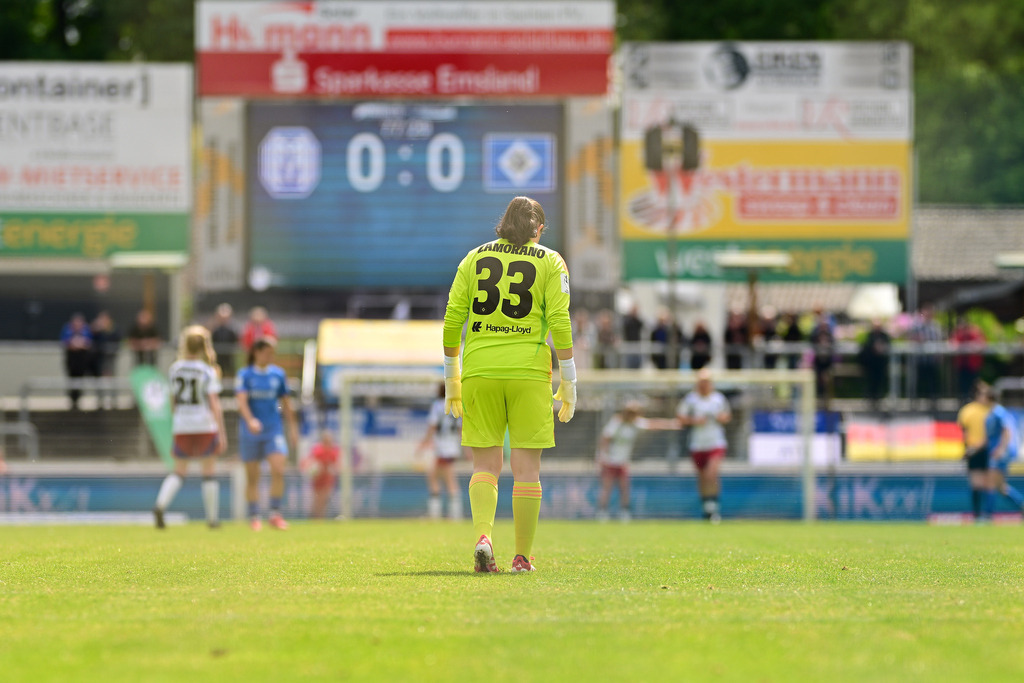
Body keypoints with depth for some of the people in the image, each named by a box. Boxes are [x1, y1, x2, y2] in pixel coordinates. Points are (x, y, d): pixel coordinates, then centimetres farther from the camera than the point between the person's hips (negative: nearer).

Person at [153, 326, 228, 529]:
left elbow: (172, 400, 13)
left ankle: (160, 505, -14)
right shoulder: (208, 372, -7)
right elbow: (215, 404, -11)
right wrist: (222, 433, -9)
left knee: (179, 472, 10)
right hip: (205, 426, -3)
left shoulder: (174, 369, 4)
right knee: (208, 473, 8)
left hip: (181, 427, 3)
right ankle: (213, 518, 13)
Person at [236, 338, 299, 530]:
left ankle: (275, 513, -6)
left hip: (274, 430, 2)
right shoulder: (245, 375, -2)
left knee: (278, 470, -15)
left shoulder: (278, 374, 7)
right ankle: (254, 517, 13)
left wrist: (293, 428, 13)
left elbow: (286, 403, 14)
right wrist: (250, 420, -32)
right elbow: (242, 401, -15)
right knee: (252, 477, 3)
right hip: (250, 433, -2)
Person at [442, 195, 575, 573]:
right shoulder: (550, 262, 4)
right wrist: (568, 384, -1)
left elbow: (452, 319, 5)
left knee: (485, 465, 6)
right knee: (526, 468, 4)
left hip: (480, 371, 2)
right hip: (528, 371, -2)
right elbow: (560, 323, -4)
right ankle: (522, 557, 5)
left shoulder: (475, 259, 10)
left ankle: (482, 536, -17)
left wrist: (451, 379, 12)